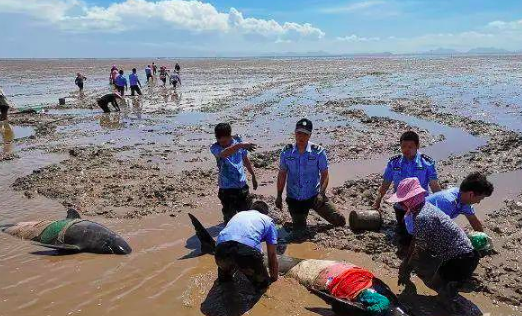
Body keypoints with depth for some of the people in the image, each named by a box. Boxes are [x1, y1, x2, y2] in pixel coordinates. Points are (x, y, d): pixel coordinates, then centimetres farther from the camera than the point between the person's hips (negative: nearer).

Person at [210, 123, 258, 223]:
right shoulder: (215, 148, -15)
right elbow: (223, 154, -41)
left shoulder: (238, 141, -5)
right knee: (230, 218, 5)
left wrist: (253, 176, 18)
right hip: (227, 189, -3)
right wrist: (239, 145, -54)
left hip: (242, 186, 4)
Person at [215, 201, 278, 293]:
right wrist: (274, 278, 43)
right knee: (261, 282, 22)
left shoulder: (238, 214, 38)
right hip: (248, 249, -4)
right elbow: (272, 255, 28)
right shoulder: (268, 220, 28)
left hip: (222, 248, 4)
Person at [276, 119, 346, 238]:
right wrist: (279, 196, 2)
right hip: (294, 199, 1)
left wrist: (321, 193, -20)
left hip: (314, 196, -1)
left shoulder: (318, 152, -11)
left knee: (339, 221, 0)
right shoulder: (287, 152, -6)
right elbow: (282, 174, 4)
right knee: (298, 233, 8)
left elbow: (324, 174, -7)